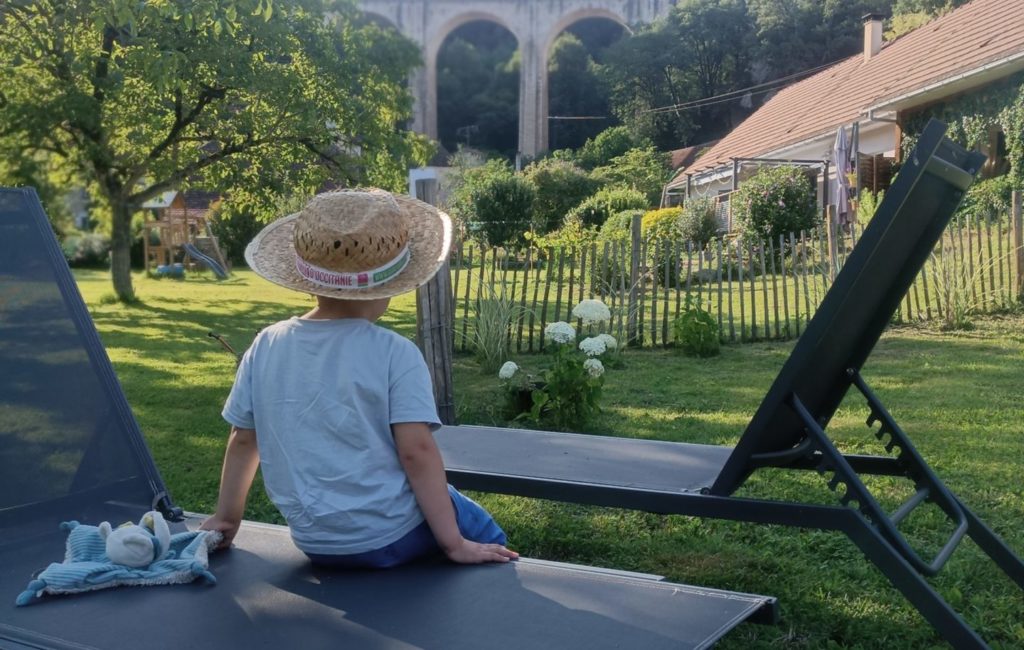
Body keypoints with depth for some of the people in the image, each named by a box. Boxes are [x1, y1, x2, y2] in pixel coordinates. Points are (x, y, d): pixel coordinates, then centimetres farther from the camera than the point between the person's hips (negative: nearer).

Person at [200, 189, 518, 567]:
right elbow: (416, 450, -18)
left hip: (314, 543, 6)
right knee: (485, 536, 21)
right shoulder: (394, 352, -15)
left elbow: (243, 440, 7)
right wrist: (454, 544, -12)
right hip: (390, 535, -6)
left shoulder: (267, 346, -1)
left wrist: (226, 518, 20)